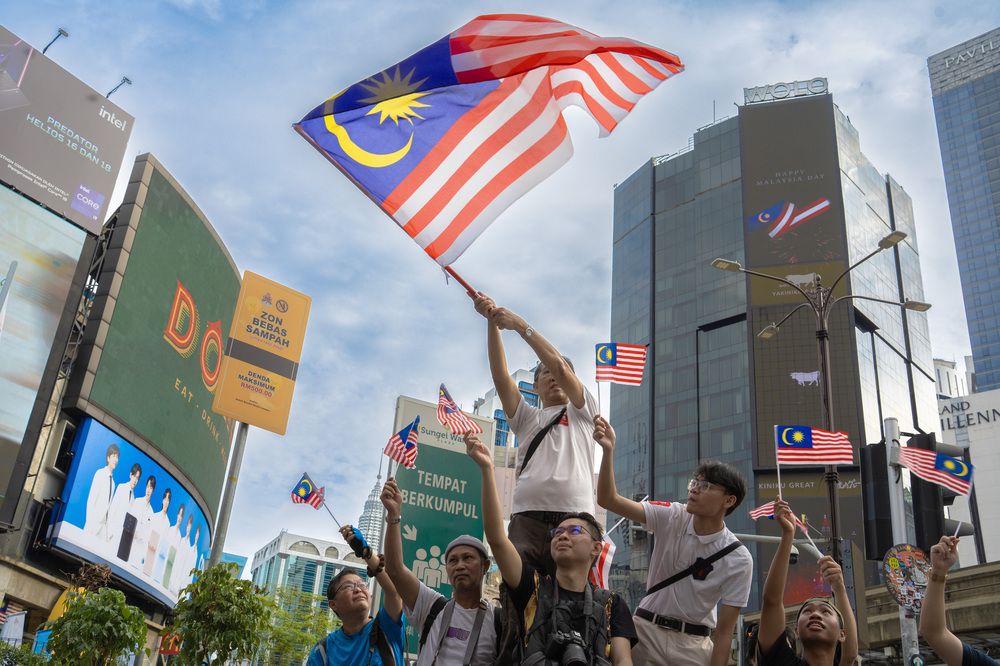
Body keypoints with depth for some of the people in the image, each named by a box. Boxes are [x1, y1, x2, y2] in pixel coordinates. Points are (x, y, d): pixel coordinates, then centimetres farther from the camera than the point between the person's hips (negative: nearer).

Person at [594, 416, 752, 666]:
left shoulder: (738, 560, -11)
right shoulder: (672, 518, -6)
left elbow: (724, 629, -9)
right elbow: (608, 500, -14)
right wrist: (608, 450, -27)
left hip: (694, 644, -1)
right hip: (645, 629, 1)